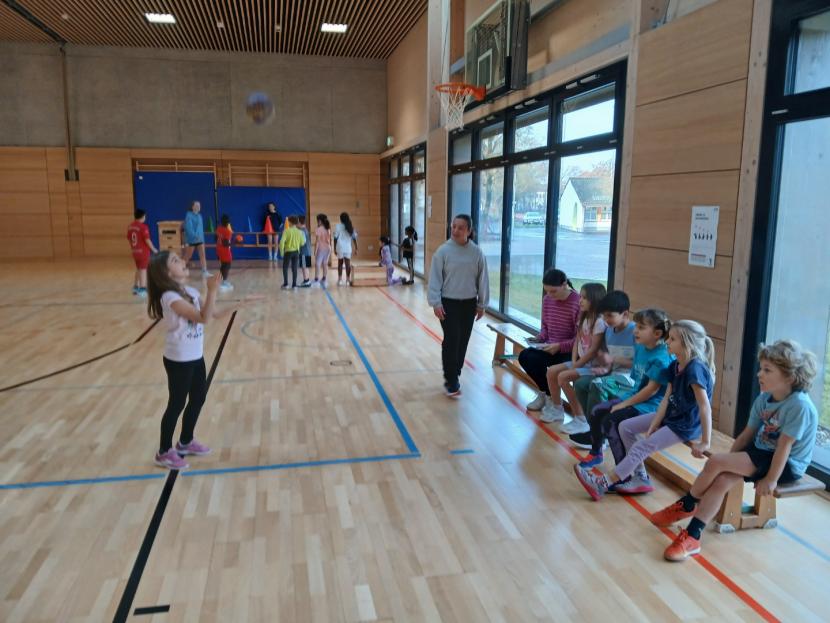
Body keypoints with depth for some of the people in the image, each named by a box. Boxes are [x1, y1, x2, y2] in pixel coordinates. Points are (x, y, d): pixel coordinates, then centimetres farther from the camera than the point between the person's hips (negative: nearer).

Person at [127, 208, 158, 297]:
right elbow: (147, 240, -18)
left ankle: (135, 287, 27)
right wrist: (153, 249, -7)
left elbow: (129, 238, 10)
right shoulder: (143, 227, -16)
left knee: (138, 269, 20)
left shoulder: (130, 226, 5)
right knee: (143, 269, -2)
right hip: (143, 251, -7)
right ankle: (142, 289, -3)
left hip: (135, 251, 7)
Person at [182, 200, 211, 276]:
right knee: (187, 257, 6)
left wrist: (202, 238, 13)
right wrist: (194, 235, -28)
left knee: (202, 255, -1)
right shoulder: (189, 215, -12)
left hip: (200, 239, 6)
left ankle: (205, 272, -1)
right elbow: (188, 228, -20)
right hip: (191, 239, -6)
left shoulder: (199, 216, 10)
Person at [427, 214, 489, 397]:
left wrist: (481, 304, 7)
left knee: (462, 342, 10)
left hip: (469, 303, 3)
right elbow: (435, 278, -6)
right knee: (451, 340, -9)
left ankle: (453, 376, 25)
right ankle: (452, 381, 0)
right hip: (448, 303, -3)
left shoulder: (476, 252, -1)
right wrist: (436, 303, -12)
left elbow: (482, 279, 5)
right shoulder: (443, 251, -8)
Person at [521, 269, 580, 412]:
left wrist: (560, 346, -25)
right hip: (550, 347, 6)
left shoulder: (578, 303, -18)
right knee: (525, 356, -17)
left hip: (570, 351, -6)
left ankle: (548, 395, 7)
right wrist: (539, 338, -4)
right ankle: (547, 393, 5)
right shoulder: (547, 300, 3)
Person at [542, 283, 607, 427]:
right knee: (551, 371, 0)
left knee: (563, 377, -24)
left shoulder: (599, 321, -19)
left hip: (593, 365, -9)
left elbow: (594, 349, -20)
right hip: (581, 361, 9)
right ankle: (557, 409, 16)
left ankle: (581, 419, -16)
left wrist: (576, 365, -14)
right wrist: (573, 361, -3)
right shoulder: (583, 318, 10)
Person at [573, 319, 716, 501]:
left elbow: (705, 407, -29)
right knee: (625, 427, 5)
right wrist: (652, 427, -6)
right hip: (670, 416, 9)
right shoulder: (674, 366, 2)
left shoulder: (695, 369, -25)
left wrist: (705, 443, -29)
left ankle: (603, 484, -6)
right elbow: (666, 399, 0)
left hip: (686, 425, -9)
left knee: (641, 447, -15)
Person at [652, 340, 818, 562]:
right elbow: (748, 434, 8)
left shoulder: (799, 405, -23)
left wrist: (771, 480, -17)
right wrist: (727, 461, 10)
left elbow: (784, 446, -21)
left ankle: (686, 506, 5)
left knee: (715, 463, -21)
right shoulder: (764, 399, 1)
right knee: (721, 480, -16)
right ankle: (692, 537, -11)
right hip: (761, 452, 7)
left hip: (786, 464, -7)